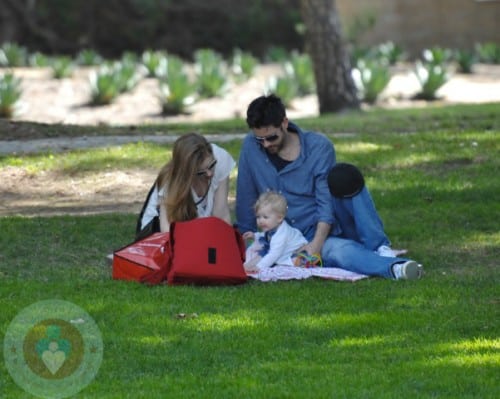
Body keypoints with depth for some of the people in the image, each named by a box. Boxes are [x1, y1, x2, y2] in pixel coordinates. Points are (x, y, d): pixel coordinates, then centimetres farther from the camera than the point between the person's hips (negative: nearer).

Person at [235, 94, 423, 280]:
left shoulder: (318, 146, -8)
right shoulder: (251, 147, -2)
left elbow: (327, 202, -14)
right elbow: (246, 200, 5)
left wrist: (316, 243, -26)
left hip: (327, 229, 0)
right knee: (338, 250, -35)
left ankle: (380, 249, -37)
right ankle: (393, 267, -57)